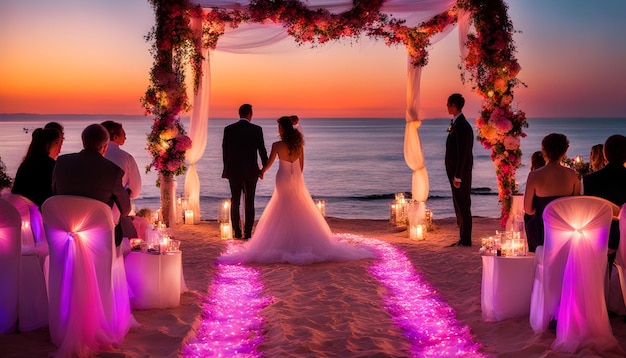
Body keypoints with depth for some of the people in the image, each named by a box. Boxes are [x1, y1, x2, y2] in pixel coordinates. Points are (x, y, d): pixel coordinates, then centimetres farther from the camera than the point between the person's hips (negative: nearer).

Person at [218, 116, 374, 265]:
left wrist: (262, 172, 20)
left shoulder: (277, 145, -12)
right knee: (300, 213, 13)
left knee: (282, 213, 6)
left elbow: (269, 163, 0)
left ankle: (285, 242, 7)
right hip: (297, 180, 4)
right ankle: (306, 241, 16)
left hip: (283, 181, -4)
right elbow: (301, 164, 7)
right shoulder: (299, 143, -2)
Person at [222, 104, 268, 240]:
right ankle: (247, 233, 3)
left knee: (235, 202, 9)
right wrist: (265, 168, 11)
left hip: (233, 171, 2)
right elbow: (262, 150, -2)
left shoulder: (228, 129, 0)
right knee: (249, 202, 5)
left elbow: (224, 151, 4)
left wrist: (227, 169, 14)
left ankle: (237, 232, 9)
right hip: (251, 171, -1)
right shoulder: (256, 129, -6)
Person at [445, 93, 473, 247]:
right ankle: (463, 239, 21)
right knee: (459, 206, 14)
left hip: (461, 175, -10)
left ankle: (466, 240, 3)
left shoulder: (462, 126, -18)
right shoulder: (457, 124, 13)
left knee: (463, 207, -4)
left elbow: (463, 153, -21)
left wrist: (457, 176, -21)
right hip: (456, 173, 10)